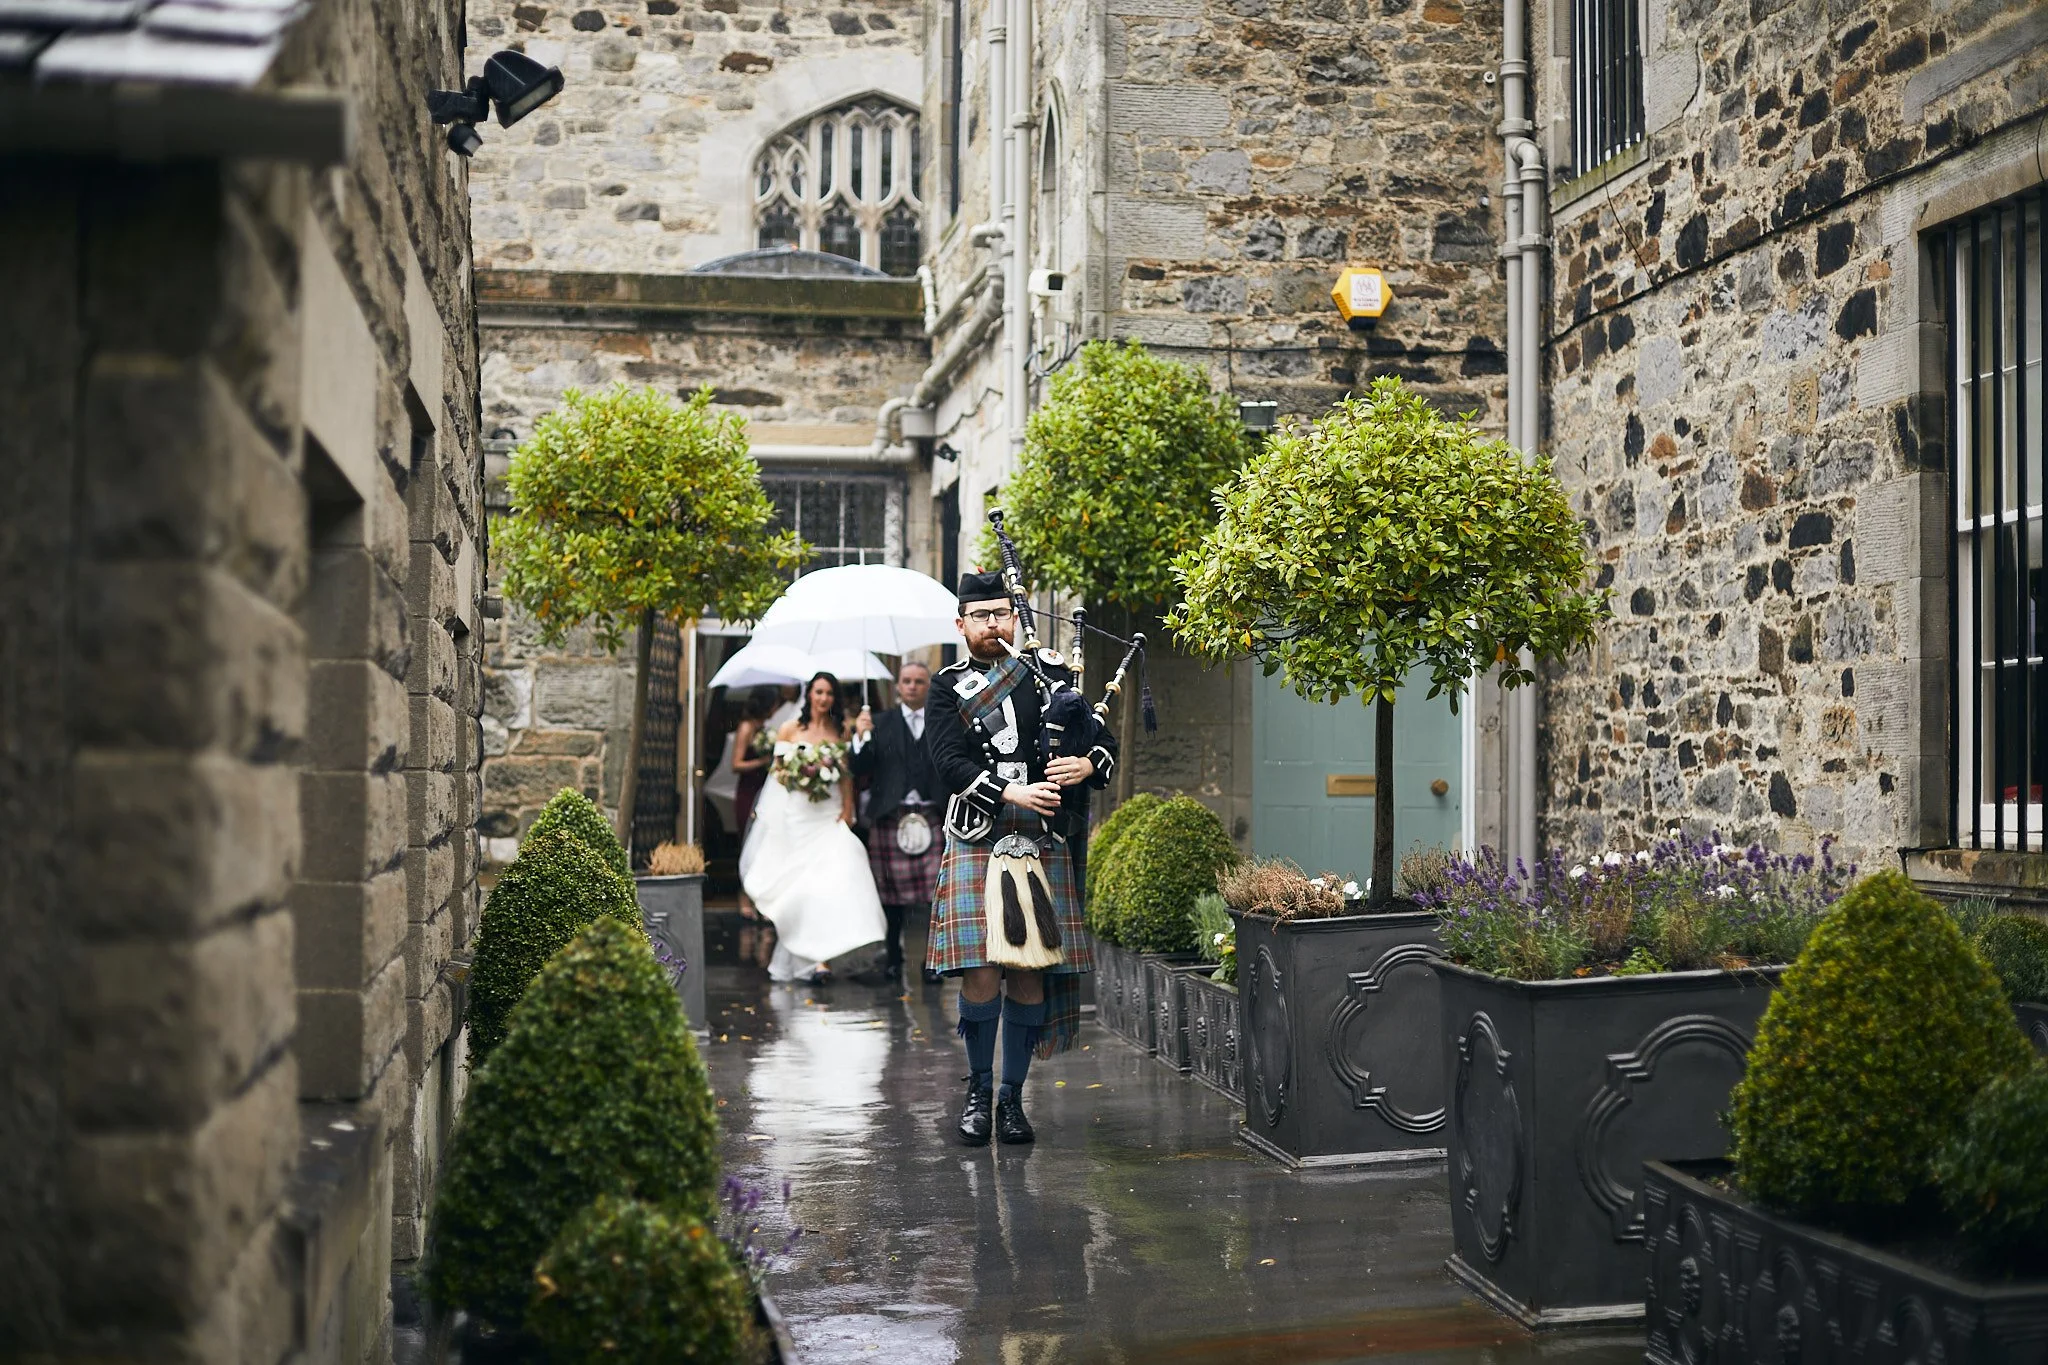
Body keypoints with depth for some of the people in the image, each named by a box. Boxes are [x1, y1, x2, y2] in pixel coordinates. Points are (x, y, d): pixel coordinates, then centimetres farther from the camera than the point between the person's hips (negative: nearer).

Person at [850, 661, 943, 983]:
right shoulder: (879, 723, 8)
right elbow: (861, 769, 0)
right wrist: (861, 737, -14)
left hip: (931, 817, 0)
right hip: (890, 817, 0)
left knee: (935, 891, -5)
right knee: (892, 893, 4)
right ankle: (892, 957, 17)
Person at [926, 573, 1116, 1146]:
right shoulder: (948, 687, 7)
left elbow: (1104, 742, 12)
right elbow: (948, 763, -7)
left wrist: (1087, 765, -11)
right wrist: (1011, 792, -19)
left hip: (1041, 843, 2)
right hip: (976, 843, -2)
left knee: (1031, 974, 2)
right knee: (982, 973, -10)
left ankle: (1013, 1097, 15)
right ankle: (978, 1090, 10)